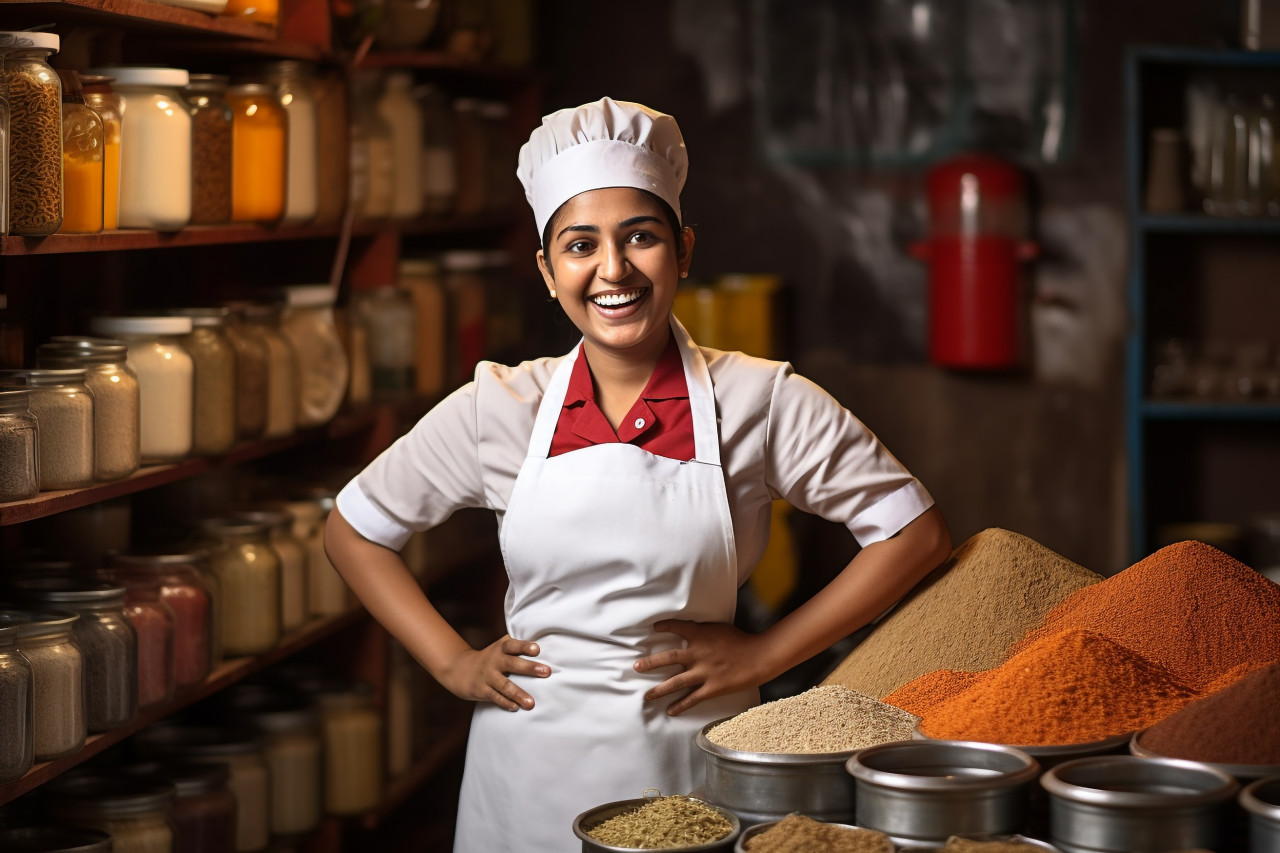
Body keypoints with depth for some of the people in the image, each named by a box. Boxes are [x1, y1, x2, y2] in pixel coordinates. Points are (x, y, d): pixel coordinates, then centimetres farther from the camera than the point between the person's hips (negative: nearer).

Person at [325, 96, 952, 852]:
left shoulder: (760, 402, -6)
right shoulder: (501, 408, -1)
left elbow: (917, 533, -3)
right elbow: (353, 529, 11)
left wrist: (766, 654, -5)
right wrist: (453, 663, 3)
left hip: (693, 769, -1)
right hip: (532, 774, 2)